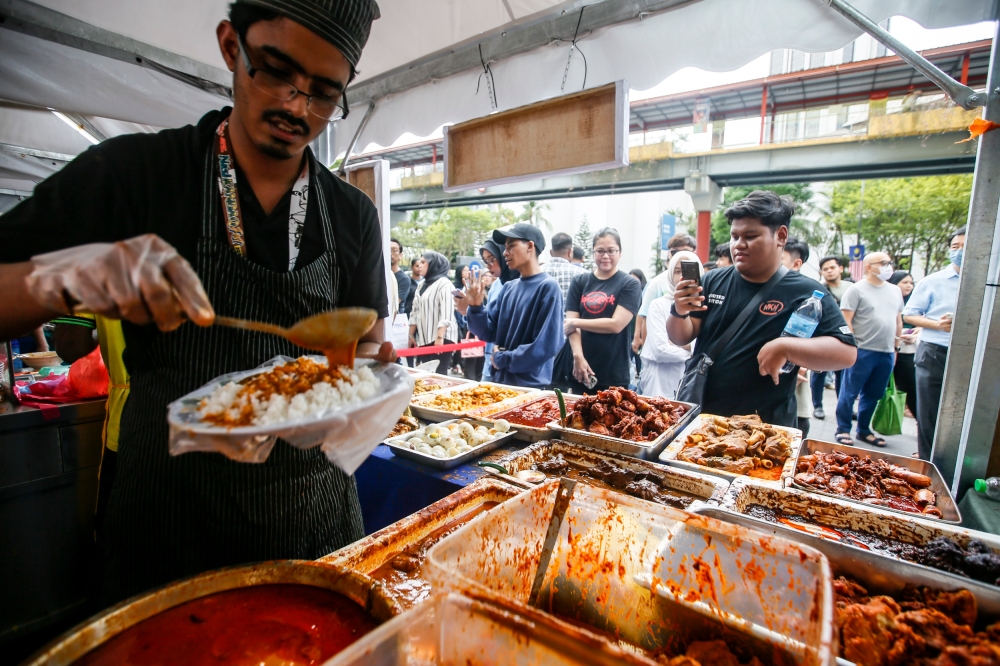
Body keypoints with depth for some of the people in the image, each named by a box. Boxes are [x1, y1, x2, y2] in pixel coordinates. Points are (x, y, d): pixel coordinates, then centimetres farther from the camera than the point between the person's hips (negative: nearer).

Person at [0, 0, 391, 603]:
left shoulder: (353, 215, -3)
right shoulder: (132, 170, -8)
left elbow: (367, 344, 2)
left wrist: (364, 369, -19)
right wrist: (62, 277, -28)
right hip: (171, 516, -1)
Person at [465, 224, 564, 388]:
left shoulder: (548, 286, -14)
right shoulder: (509, 287, 6)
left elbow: (545, 346, -20)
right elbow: (489, 332, 8)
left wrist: (502, 358, -10)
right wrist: (476, 307, -9)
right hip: (501, 380, 6)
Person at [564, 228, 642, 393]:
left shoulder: (630, 284, -1)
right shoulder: (579, 282, 8)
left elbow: (616, 324, -13)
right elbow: (571, 324, 0)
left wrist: (576, 322, -8)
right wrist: (578, 356, -14)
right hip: (581, 371, 3)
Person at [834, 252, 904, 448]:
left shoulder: (895, 291, 14)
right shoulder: (857, 290, -5)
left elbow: (898, 320, 20)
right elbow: (845, 320, -10)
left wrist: (896, 346, 18)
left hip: (887, 353, 6)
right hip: (862, 351, -6)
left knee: (873, 395, 12)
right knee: (850, 393, 0)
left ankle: (863, 430, 24)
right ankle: (843, 430, 11)